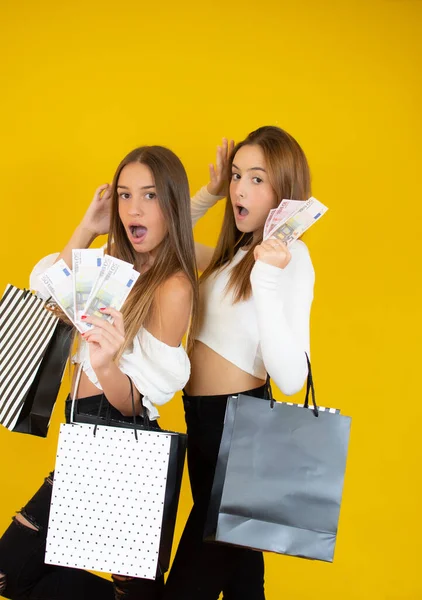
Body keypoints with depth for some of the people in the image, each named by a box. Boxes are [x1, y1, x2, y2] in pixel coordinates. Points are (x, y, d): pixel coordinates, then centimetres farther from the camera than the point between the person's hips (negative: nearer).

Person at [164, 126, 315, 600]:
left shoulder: (291, 257, -15)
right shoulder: (234, 252, 8)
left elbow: (291, 380, -25)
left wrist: (267, 281, -34)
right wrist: (211, 192, 11)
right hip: (202, 418, 8)